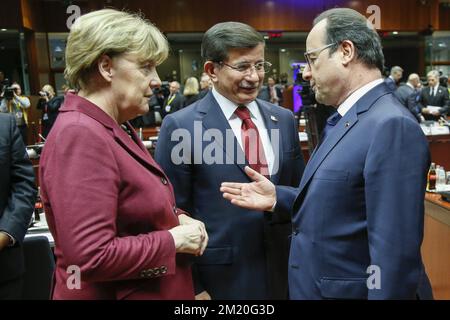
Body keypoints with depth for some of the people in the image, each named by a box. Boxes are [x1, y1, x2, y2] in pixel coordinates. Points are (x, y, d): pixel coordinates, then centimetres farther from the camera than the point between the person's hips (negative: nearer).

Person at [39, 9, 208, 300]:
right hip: (112, 292, -9)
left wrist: (177, 217, -2)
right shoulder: (80, 135, -24)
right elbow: (91, 257, -30)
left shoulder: (115, 128, 5)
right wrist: (175, 239, -19)